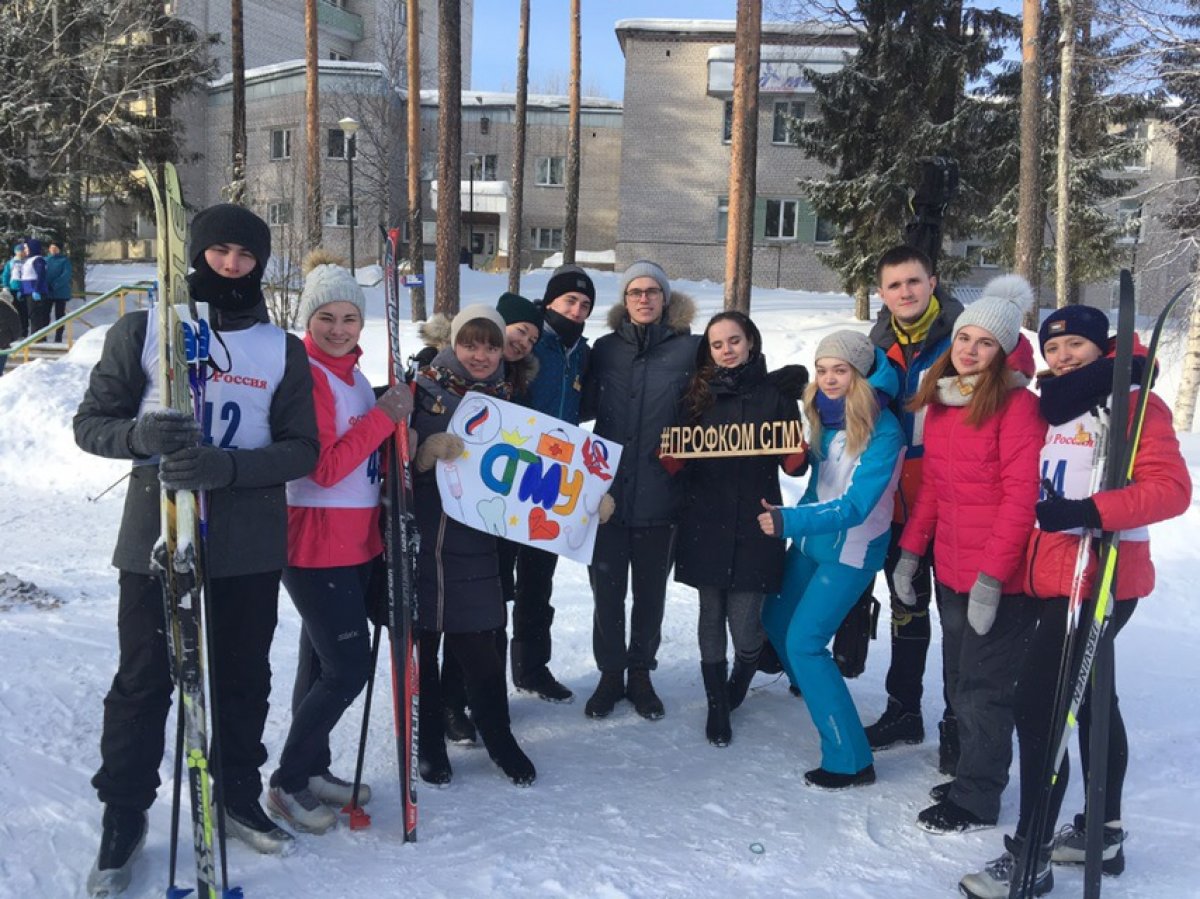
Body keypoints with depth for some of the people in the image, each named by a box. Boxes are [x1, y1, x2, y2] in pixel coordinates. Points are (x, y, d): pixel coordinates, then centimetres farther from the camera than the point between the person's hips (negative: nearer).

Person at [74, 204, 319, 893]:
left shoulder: (284, 350, 4)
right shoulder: (141, 331, 1)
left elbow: (302, 449, -1)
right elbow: (92, 423, 2)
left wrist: (227, 467, -19)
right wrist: (140, 434, -21)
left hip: (251, 543, 2)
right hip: (157, 537, -1)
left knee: (245, 677, 13)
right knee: (143, 681, 7)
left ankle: (239, 795, 33)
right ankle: (124, 814, 26)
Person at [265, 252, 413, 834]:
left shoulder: (352, 374, 12)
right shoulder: (307, 374, -14)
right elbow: (324, 468, -21)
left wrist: (395, 418, -2)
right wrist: (383, 417, -20)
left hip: (357, 541, 8)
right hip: (316, 543, -8)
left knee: (324, 662, 16)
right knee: (348, 667, -6)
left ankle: (313, 770, 29)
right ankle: (287, 783, 11)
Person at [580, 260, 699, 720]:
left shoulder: (690, 348, -1)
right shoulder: (605, 348, 6)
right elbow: (585, 406, 12)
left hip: (660, 493, -1)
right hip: (607, 488, 2)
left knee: (650, 590, 12)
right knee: (606, 587, 8)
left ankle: (641, 674, 31)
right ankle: (610, 674, 27)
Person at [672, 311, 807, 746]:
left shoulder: (776, 394, 3)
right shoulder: (698, 394, 8)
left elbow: (794, 465, 4)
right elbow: (679, 460, 12)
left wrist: (798, 454, -18)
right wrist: (670, 459, -10)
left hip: (755, 524, -2)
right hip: (705, 521, 2)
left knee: (745, 621, -2)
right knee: (711, 615, 7)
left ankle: (739, 682, 33)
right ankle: (717, 705, 25)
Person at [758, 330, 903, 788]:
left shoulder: (881, 431, -22)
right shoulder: (822, 415, -2)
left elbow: (855, 506, -28)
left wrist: (789, 520, -38)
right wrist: (790, 519, -2)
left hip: (850, 551, -7)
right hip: (811, 540, 8)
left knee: (804, 642, -12)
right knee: (776, 618, 20)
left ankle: (850, 760, -2)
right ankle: (812, 687, 49)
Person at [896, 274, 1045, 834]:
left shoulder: (1018, 405, -14)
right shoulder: (940, 401, 8)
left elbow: (1022, 496, -18)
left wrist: (992, 575, -21)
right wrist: (910, 550, 11)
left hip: (1000, 577, -7)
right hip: (951, 568, 7)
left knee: (983, 686, 3)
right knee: (959, 679, 17)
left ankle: (976, 800, 18)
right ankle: (972, 773, 34)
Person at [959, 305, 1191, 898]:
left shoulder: (1134, 404, -8)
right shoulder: (1053, 409, 14)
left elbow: (1172, 488, -18)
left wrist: (1090, 511, -28)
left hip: (1099, 582, -8)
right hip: (1052, 581, 8)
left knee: (1037, 705, -10)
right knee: (1091, 699, 18)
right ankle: (1104, 833, 33)